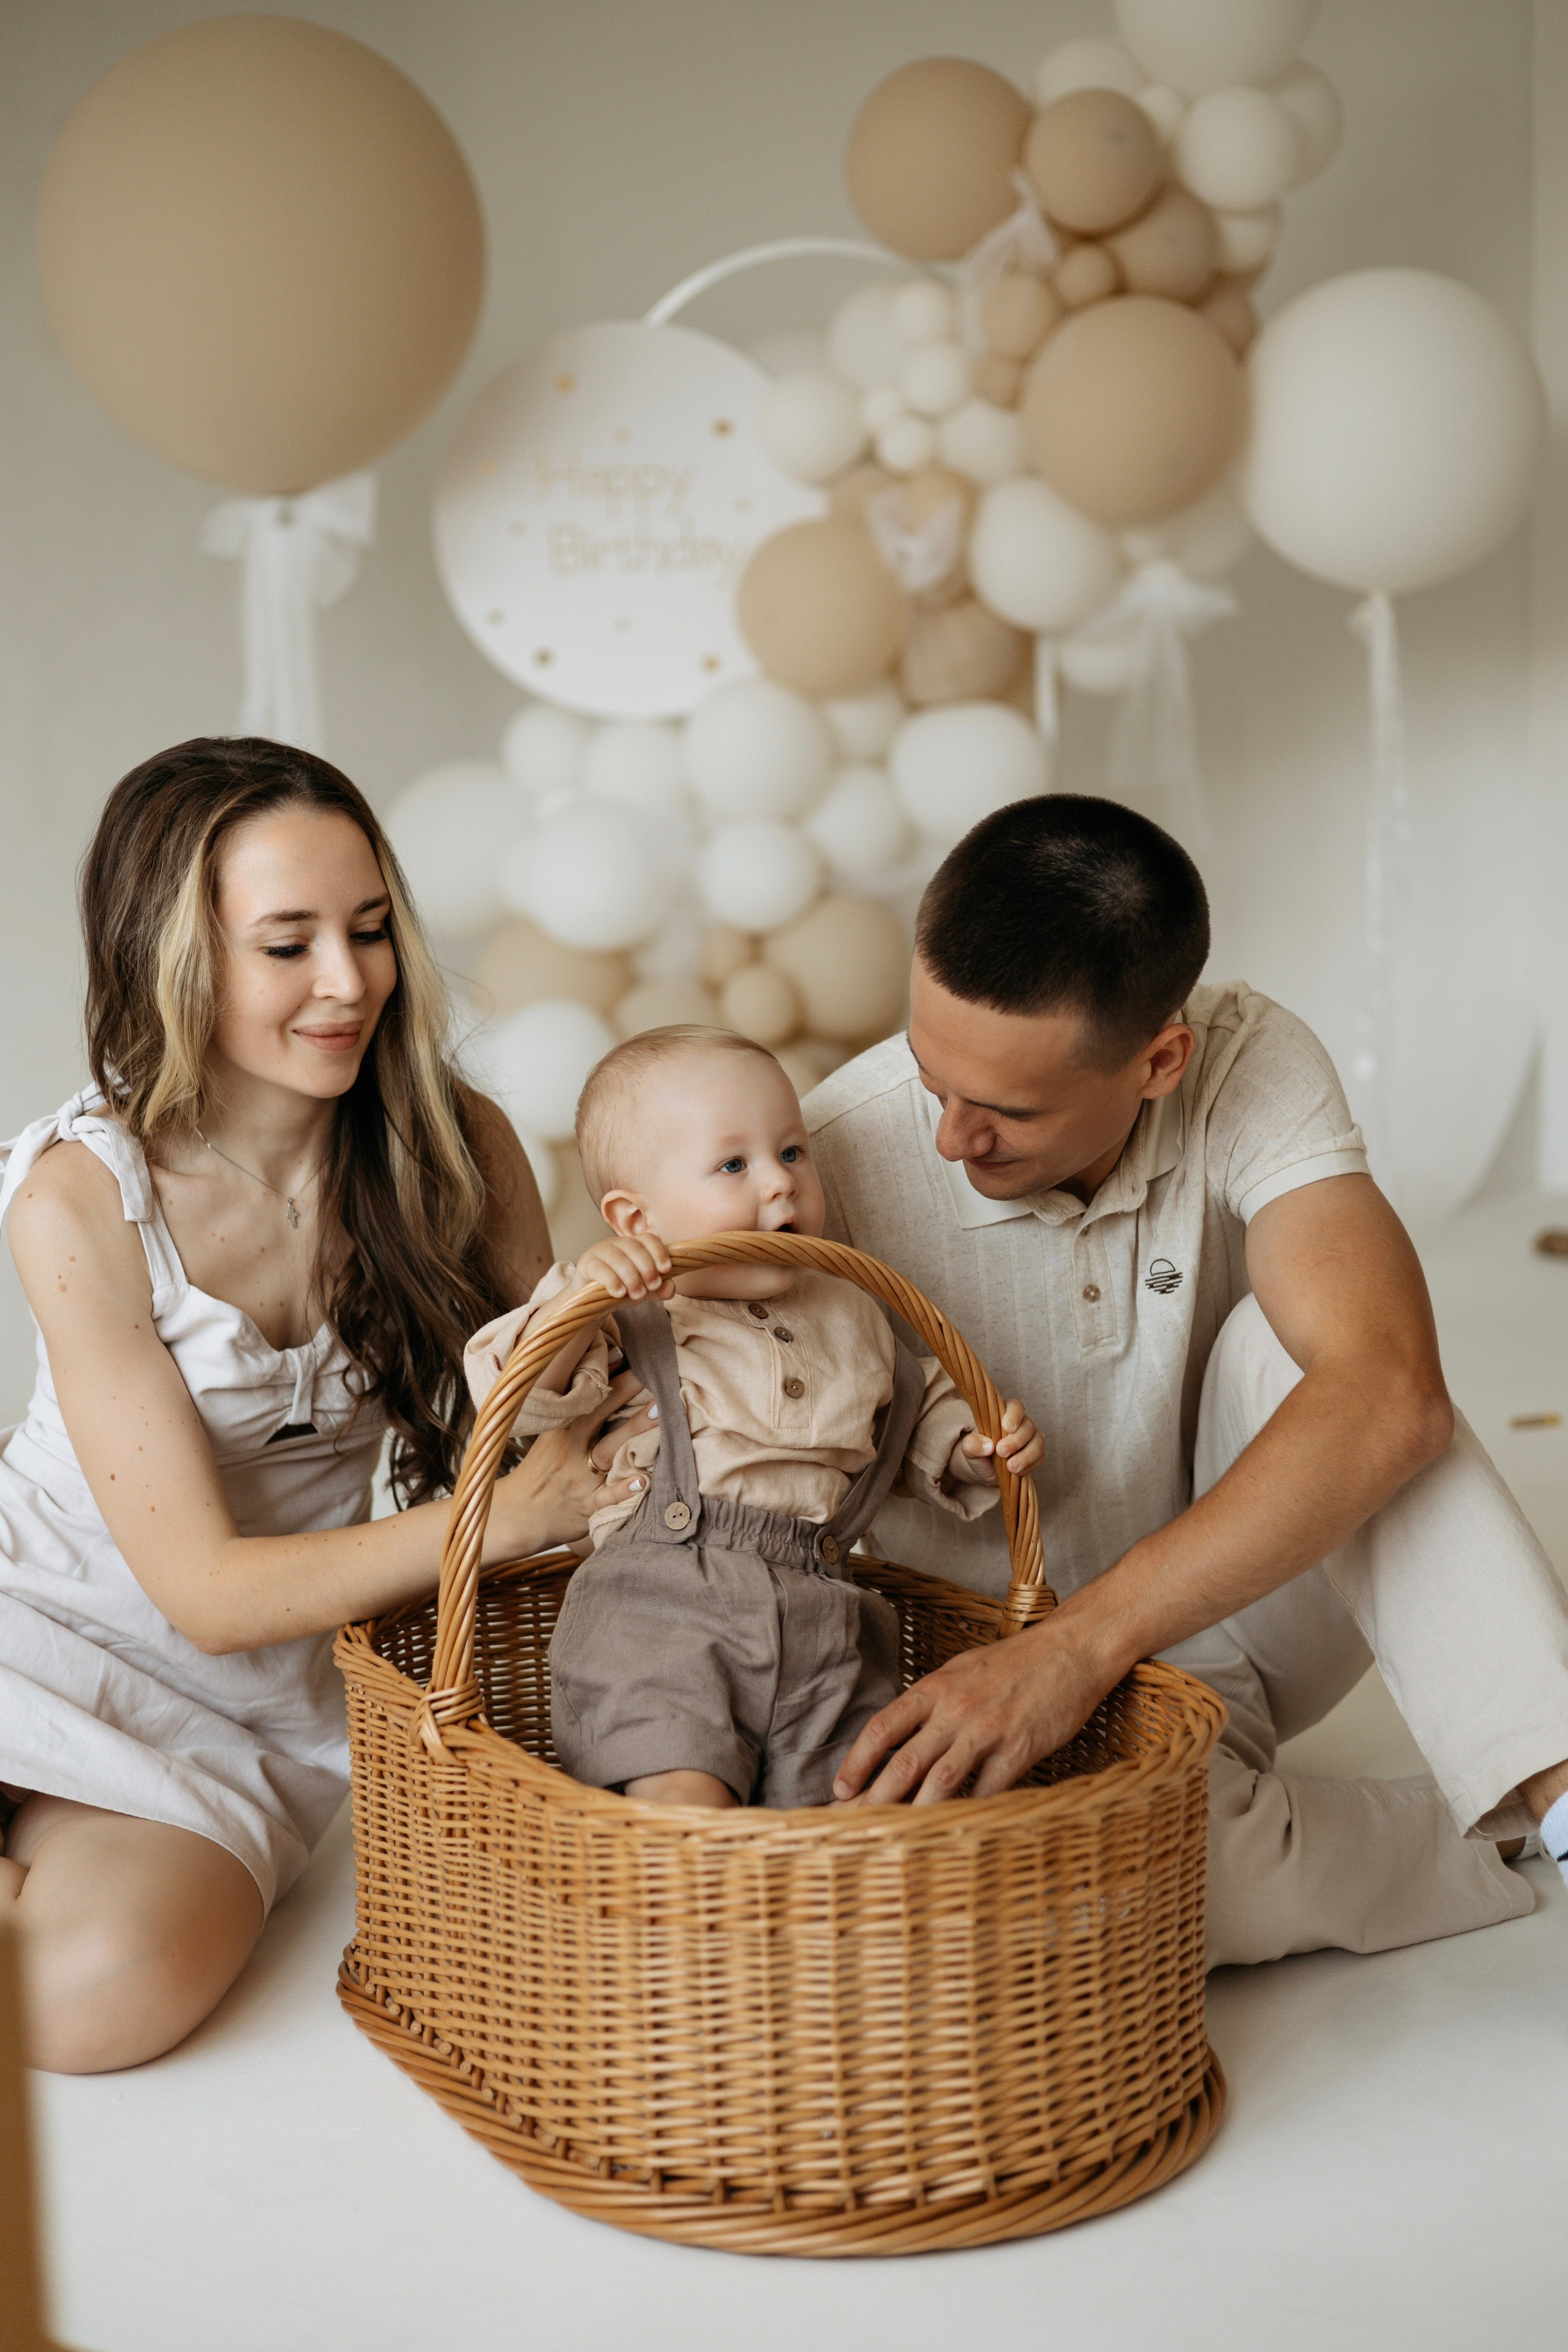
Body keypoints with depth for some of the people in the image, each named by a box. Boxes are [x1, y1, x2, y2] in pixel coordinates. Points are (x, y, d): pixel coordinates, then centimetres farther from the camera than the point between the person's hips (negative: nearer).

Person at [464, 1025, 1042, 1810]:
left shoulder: (852, 1319, 19)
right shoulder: (630, 1321, 2)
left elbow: (919, 1415, 34)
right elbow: (513, 1396, -10)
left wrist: (973, 1446, 15)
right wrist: (575, 1302, -24)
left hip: (823, 1637, 5)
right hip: (659, 1619, -4)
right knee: (686, 1800, -24)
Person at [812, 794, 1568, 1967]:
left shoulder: (1255, 1069, -21)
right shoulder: (836, 1162, -23)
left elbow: (1392, 1398, -35)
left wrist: (1077, 1645, -44)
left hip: (1252, 1598, 2)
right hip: (1005, 1661, -1)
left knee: (1282, 1342, -30)